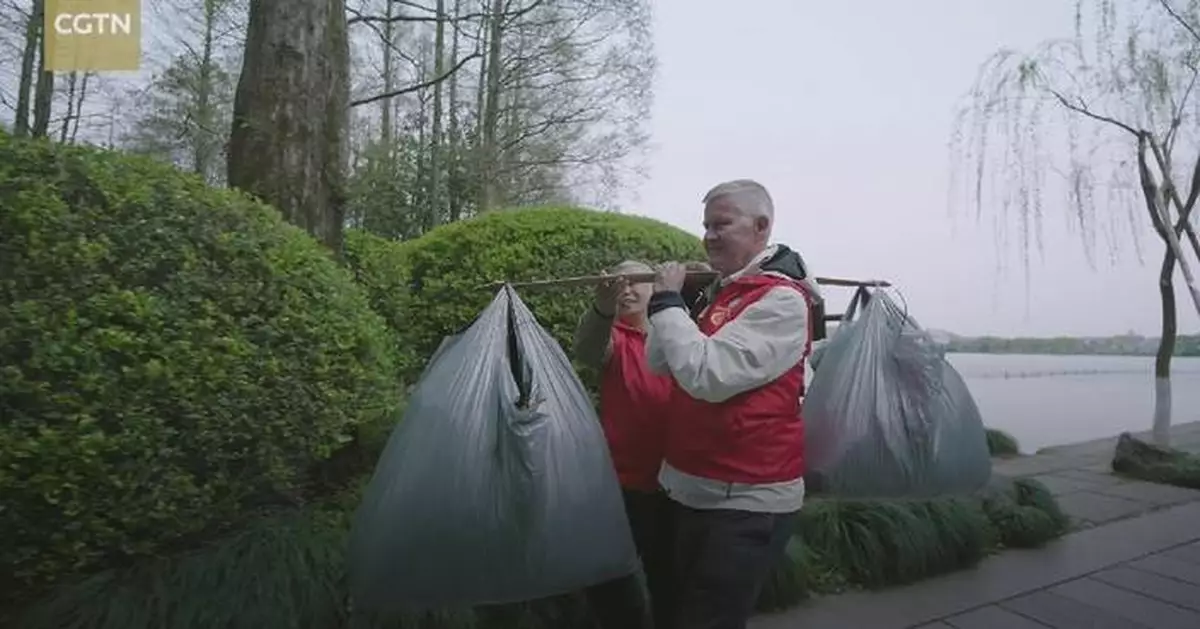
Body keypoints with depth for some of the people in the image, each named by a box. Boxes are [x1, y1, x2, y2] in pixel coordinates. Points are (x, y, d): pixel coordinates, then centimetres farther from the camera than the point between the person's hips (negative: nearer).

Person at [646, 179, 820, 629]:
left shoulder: (781, 300, -18)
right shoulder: (718, 290, 9)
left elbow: (708, 374, -30)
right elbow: (658, 363, 9)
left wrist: (666, 302, -18)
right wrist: (673, 300, -5)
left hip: (747, 501, -9)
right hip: (691, 489, 9)